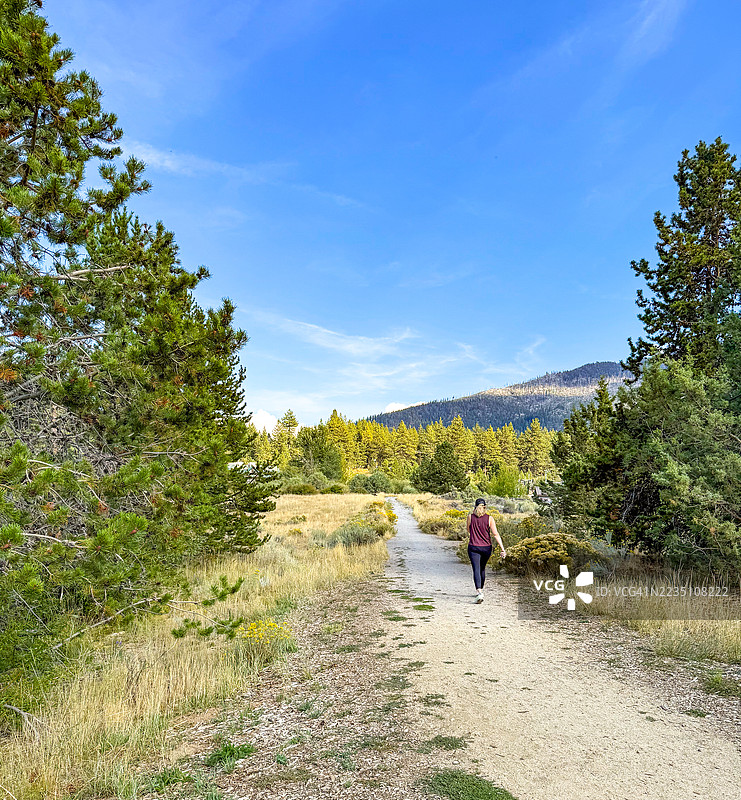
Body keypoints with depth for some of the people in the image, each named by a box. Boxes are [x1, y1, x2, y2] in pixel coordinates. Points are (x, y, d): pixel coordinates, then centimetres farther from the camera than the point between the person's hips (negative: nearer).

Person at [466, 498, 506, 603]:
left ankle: (479, 592, -26)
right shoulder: (489, 518, -5)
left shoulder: (470, 517, -4)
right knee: (482, 569, 21)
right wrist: (503, 549, -9)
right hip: (486, 548, 2)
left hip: (473, 547, -2)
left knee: (476, 570, -7)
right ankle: (480, 590, 35)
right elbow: (496, 534, -9)